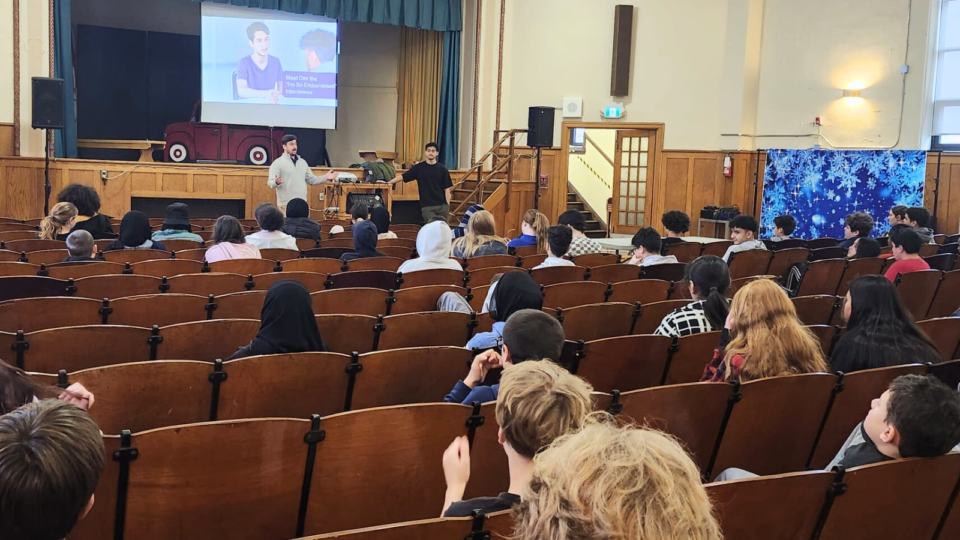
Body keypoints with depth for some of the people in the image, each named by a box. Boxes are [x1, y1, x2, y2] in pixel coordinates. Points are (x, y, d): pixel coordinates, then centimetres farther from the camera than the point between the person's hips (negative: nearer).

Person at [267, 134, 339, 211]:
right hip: (286, 205, -6)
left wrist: (326, 177, 6)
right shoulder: (278, 163, -4)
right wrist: (276, 182, -35)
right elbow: (270, 183, -12)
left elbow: (311, 180, 19)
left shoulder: (302, 162, 15)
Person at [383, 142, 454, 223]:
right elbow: (403, 176, 4)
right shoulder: (419, 168, 5)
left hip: (442, 206, 1)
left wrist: (448, 205, -3)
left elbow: (447, 189, 5)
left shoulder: (442, 169, 6)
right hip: (427, 206, -1)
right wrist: (387, 183, -5)